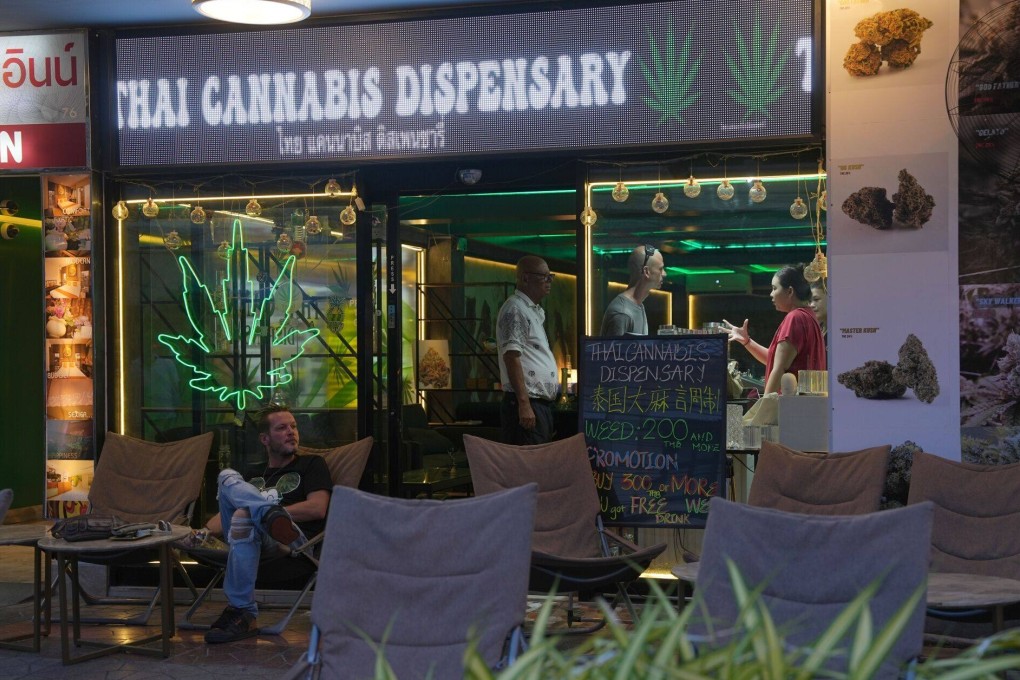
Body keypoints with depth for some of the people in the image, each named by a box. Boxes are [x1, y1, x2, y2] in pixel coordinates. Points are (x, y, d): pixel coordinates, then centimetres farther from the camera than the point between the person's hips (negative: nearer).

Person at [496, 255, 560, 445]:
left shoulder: (535, 311, 20)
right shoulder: (514, 310, -10)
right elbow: (512, 357, -18)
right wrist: (524, 404, -23)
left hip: (543, 403, 10)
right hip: (527, 404, -10)